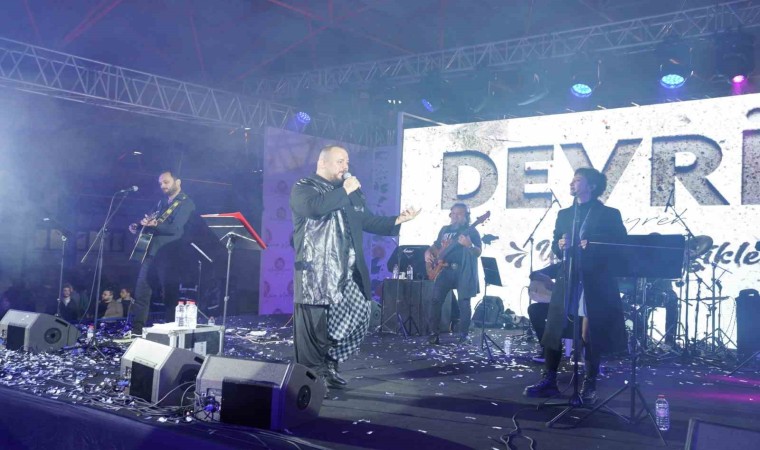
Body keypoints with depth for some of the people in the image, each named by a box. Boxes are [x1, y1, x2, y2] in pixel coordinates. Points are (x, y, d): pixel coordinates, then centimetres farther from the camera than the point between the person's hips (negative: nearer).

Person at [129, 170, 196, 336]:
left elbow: (176, 229, -17)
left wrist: (155, 225, -31)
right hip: (152, 252, 8)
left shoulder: (186, 203, -5)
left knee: (170, 294, -3)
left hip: (169, 255, -8)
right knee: (141, 290, 4)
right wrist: (139, 227, 5)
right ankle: (137, 329, 8)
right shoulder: (162, 203, 21)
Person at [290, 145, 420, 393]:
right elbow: (314, 207, -22)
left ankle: (329, 366, 20)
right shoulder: (303, 188, -1)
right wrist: (344, 191, -11)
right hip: (316, 272, -6)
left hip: (347, 272, 7)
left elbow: (368, 221, 20)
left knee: (357, 318, 4)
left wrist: (397, 221, 7)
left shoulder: (351, 193, 22)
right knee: (314, 326, -3)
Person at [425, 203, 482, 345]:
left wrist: (469, 245, -27)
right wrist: (428, 253, 5)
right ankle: (434, 334, 3)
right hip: (444, 269, 4)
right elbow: (436, 246, 26)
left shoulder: (471, 231, 1)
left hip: (463, 271, -4)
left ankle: (463, 336, 6)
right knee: (436, 300, -4)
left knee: (463, 303, -4)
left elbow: (478, 252, -7)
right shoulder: (445, 230, 17)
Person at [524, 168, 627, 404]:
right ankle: (549, 381, 12)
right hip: (567, 280, 5)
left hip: (595, 283, -4)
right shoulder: (564, 214, 15)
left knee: (590, 336, 0)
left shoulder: (609, 214, 1)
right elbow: (555, 245, 17)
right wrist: (559, 245, -6)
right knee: (553, 331, 2)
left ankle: (589, 386, 12)